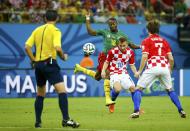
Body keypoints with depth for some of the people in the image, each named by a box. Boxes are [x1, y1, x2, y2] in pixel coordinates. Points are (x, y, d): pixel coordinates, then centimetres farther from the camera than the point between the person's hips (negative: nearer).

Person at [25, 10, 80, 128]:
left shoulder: (37, 30, 11)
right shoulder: (55, 31, -6)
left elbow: (27, 47, 4)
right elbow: (57, 48, -19)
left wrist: (34, 60, 10)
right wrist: (63, 57, -1)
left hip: (38, 64, 6)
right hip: (49, 63, -6)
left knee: (40, 94, 18)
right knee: (62, 90, -10)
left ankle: (38, 122, 18)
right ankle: (66, 119, -22)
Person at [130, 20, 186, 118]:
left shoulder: (146, 41, 6)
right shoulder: (164, 41, 19)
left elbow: (145, 57, -7)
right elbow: (171, 58, 12)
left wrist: (139, 71, -4)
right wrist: (170, 70, 28)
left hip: (152, 68, -4)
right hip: (165, 68, 4)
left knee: (138, 88, 2)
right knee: (170, 89, 21)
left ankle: (136, 111, -16)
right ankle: (181, 110, 13)